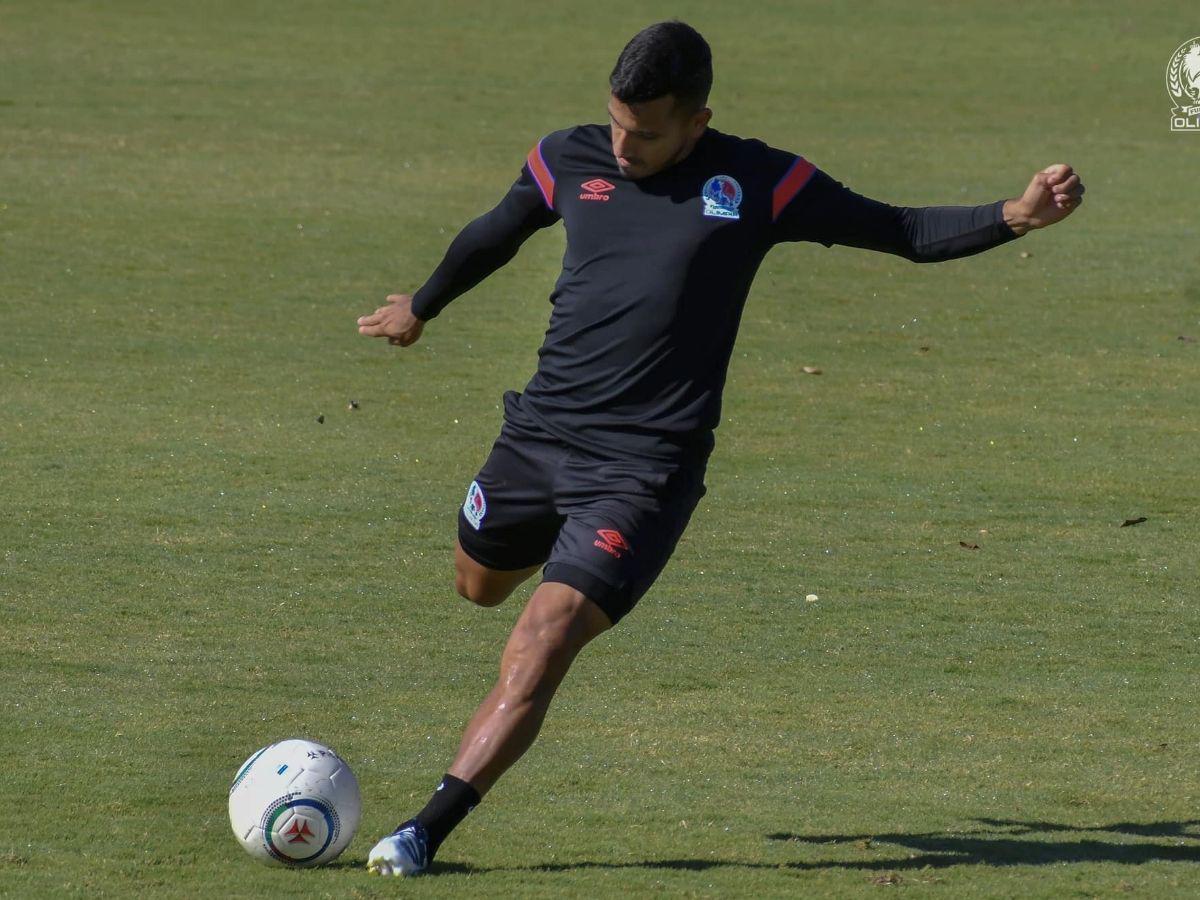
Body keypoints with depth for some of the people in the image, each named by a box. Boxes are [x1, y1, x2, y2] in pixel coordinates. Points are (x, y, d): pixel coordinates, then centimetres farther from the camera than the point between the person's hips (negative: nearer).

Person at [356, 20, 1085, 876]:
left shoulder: (757, 184, -6)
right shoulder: (570, 159, 3)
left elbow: (905, 233, -1)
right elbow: (493, 237, 23)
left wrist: (1014, 217, -17)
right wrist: (420, 308, 39)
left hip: (644, 467, -5)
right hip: (538, 434, 5)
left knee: (542, 645, -16)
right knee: (480, 584, 26)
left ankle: (427, 831, -12)